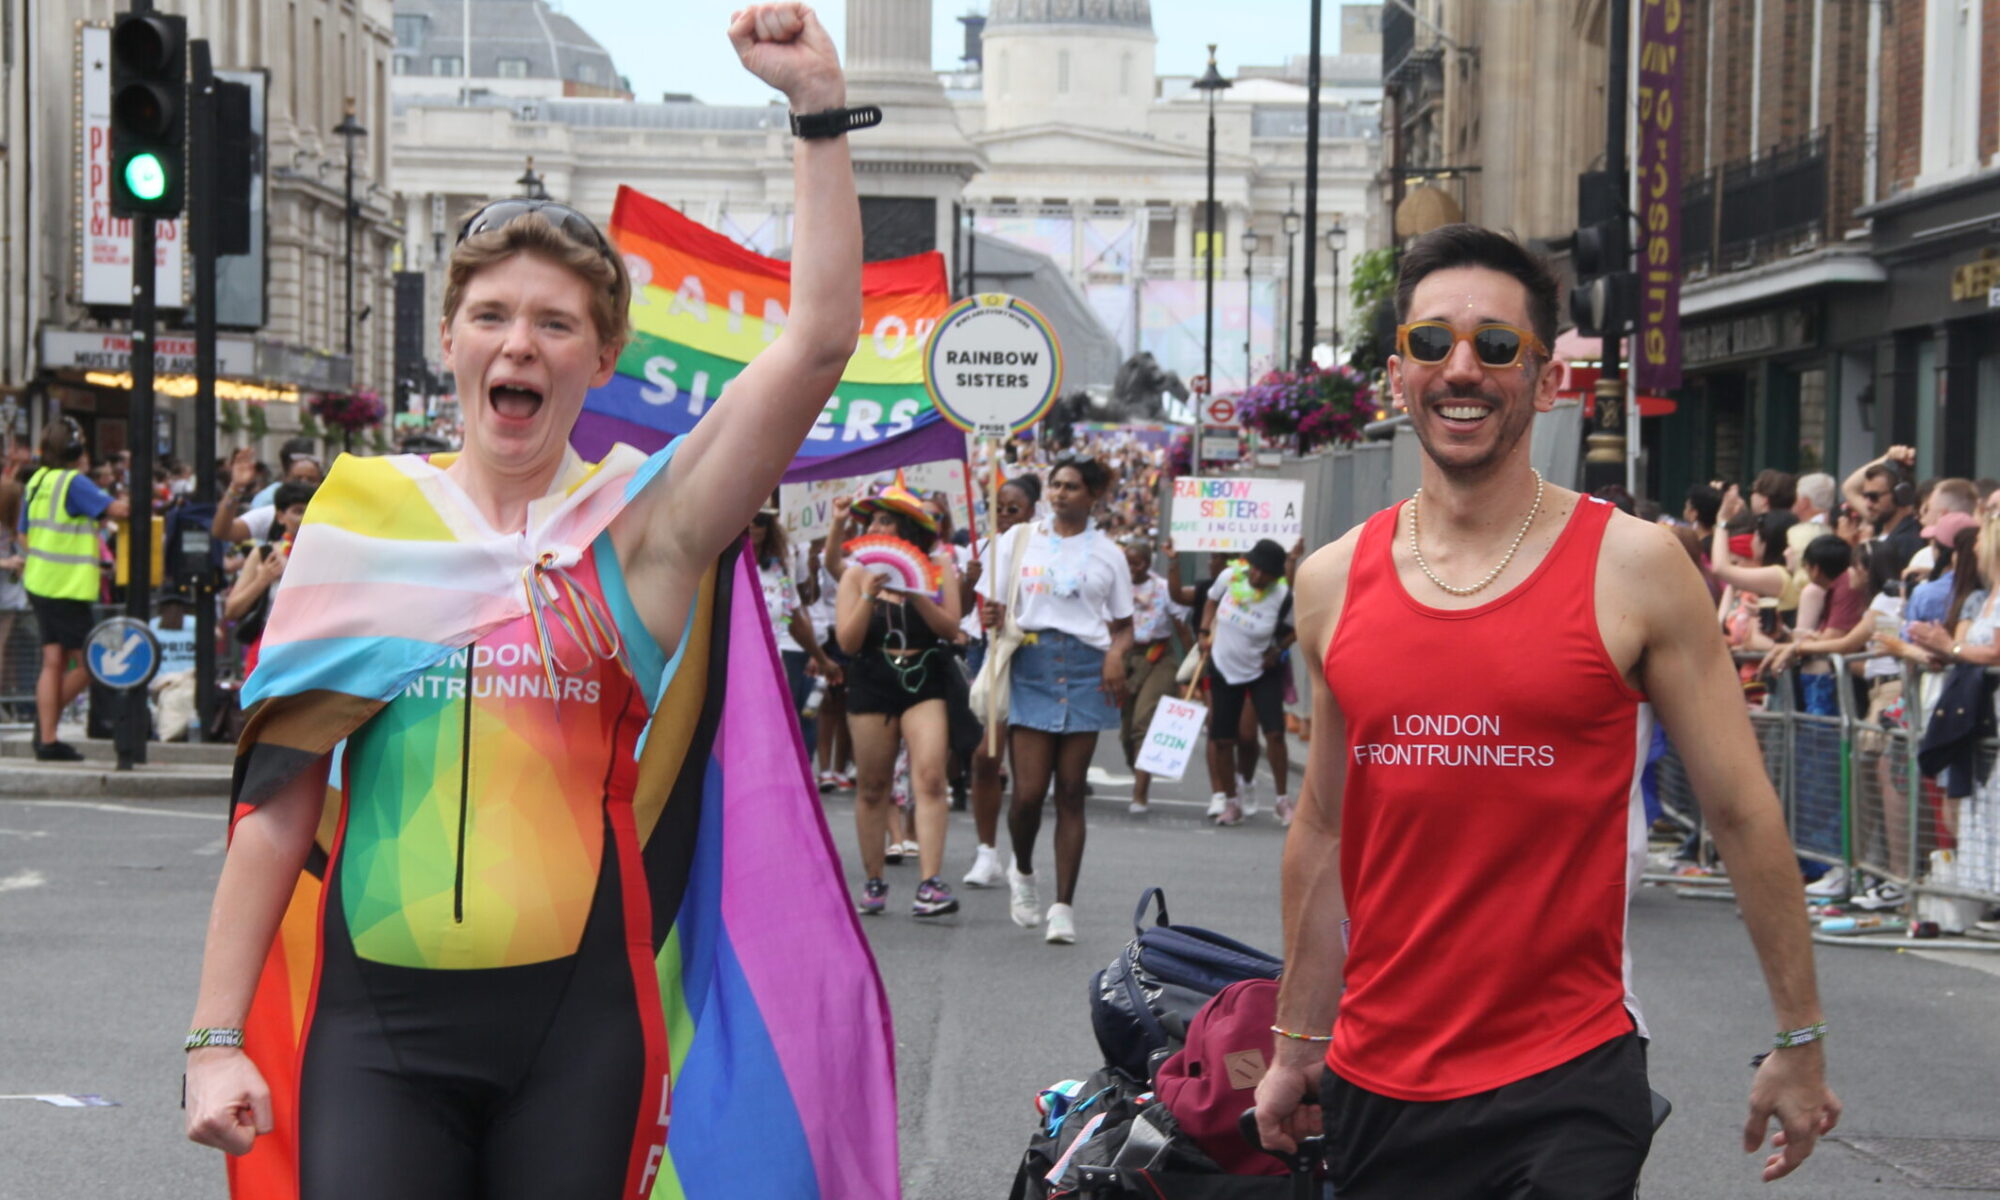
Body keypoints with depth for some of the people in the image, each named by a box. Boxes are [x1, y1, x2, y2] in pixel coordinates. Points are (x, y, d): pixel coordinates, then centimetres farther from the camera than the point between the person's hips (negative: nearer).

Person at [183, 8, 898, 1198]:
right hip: (378, 1021, 1)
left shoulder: (638, 530, 2)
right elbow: (279, 795, 7)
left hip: (577, 1022, 0)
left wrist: (820, 108, -14)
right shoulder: (364, 516, 6)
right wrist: (217, 1035, 3)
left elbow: (820, 341, -10)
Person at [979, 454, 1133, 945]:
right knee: (1028, 791, -8)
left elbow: (1123, 625, 14)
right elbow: (994, 606, 13)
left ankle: (1064, 906, 3)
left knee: (1070, 790, -1)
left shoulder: (1107, 553, 11)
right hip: (1030, 664, 0)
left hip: (1086, 668, 0)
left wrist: (1117, 654, -7)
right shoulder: (1018, 541, 11)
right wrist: (991, 619, -11)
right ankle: (1023, 871, 22)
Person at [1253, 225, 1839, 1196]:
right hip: (1376, 1081, 4)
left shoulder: (1631, 567, -5)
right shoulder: (1333, 582, 5)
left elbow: (1742, 813, -2)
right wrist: (1296, 1045, 16)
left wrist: (1800, 1041, -1)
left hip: (1568, 1086, -4)